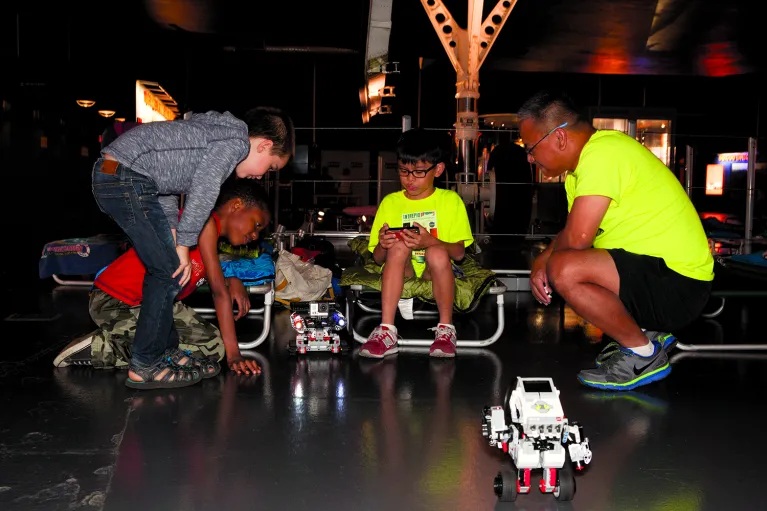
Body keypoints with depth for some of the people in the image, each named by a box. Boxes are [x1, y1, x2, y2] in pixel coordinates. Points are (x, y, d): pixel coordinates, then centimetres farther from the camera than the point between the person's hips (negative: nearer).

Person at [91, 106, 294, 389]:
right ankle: (145, 367, 5)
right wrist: (184, 245, -4)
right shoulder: (237, 140, -7)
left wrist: (173, 238, 15)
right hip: (127, 181, -10)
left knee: (163, 268, 16)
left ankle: (165, 350, 25)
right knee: (170, 273, -3)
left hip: (109, 174, 10)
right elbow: (202, 194, -14)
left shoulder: (218, 131, 22)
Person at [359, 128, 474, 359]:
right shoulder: (390, 202, 8)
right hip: (401, 275, 2)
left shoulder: (450, 200, 2)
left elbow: (459, 253, -7)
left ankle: (446, 328, -19)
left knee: (437, 253, -33)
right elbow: (378, 258, 4)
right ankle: (387, 331, -32)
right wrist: (382, 245, -20)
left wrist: (430, 242, -27)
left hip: (435, 276, -2)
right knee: (398, 245, -28)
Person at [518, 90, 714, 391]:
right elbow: (572, 234, 16)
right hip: (654, 271, 10)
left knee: (563, 270, -27)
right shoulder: (586, 156, 11)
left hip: (678, 285, -10)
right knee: (553, 265, 18)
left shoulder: (602, 153, -21)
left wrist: (544, 261, -5)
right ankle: (646, 332, 17)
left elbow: (576, 238, -26)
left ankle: (643, 354, -6)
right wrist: (541, 263, -2)